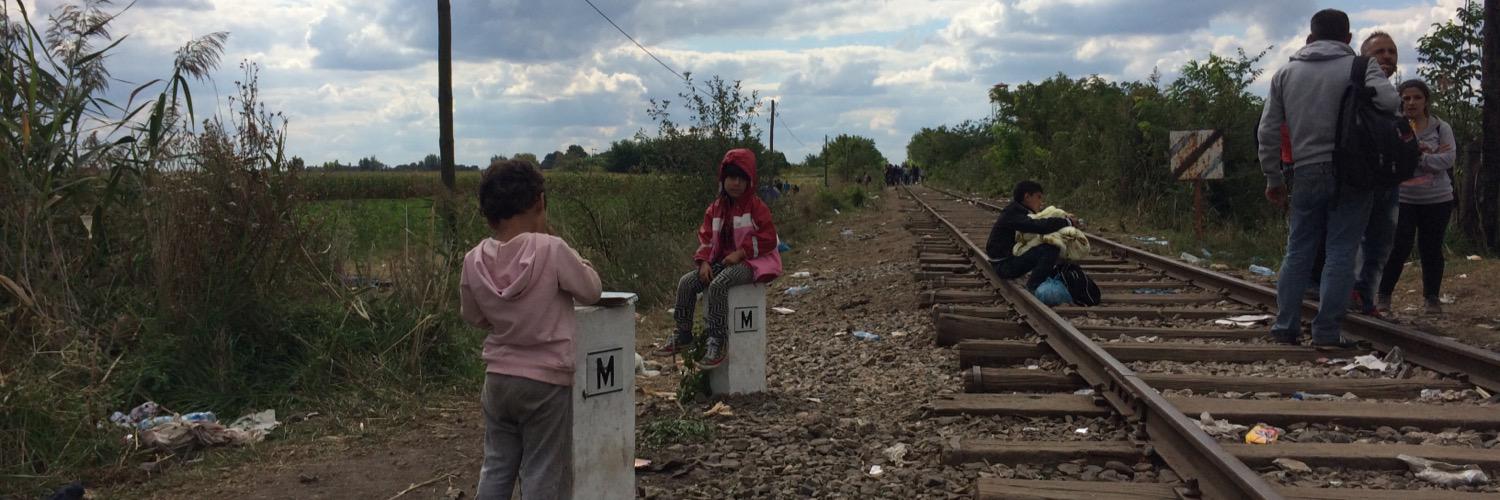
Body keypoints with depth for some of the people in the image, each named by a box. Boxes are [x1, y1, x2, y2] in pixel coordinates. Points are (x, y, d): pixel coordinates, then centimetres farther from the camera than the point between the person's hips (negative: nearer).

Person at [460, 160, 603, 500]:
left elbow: (473, 317, 9)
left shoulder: (474, 261, -5)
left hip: (498, 379, 4)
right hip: (547, 382, -4)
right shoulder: (552, 249, -18)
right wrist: (578, 263, 9)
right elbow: (591, 292, -5)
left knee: (495, 470, 16)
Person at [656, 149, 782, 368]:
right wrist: (705, 262, -8)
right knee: (686, 282, -13)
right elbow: (706, 237, 11)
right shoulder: (716, 208, 10)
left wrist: (740, 253, -19)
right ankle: (683, 335, 0)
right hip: (721, 260, 7)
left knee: (718, 284, -35)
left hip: (749, 262, -6)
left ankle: (717, 340, -30)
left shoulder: (756, 206, -6)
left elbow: (768, 238, -12)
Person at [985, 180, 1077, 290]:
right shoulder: (1012, 214, -20)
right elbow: (1041, 226, -33)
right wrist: (1067, 222, -20)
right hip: (1004, 264, -11)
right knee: (1051, 248, -25)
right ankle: (1032, 288, -17)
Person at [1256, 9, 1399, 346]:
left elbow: (1268, 132, 9)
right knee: (1340, 253, 0)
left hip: (1307, 174, 3)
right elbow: (1389, 100, -18)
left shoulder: (1286, 74, 11)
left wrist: (1273, 178, 15)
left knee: (1299, 251, 11)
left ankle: (1285, 325, 9)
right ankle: (1326, 331, -3)